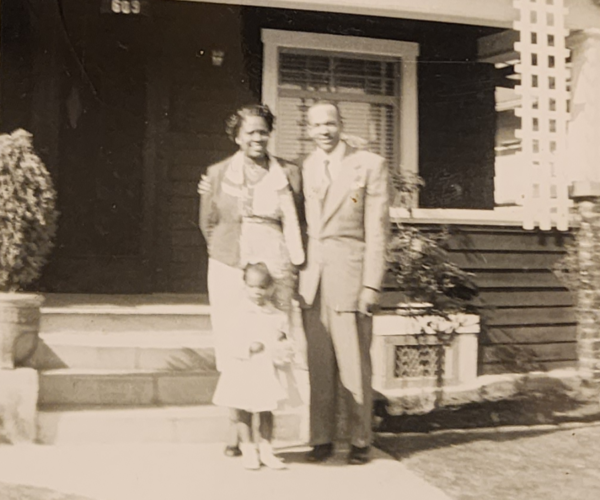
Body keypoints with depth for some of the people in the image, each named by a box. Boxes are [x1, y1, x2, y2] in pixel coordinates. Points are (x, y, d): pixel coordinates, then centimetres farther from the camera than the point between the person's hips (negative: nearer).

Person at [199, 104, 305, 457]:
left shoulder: (289, 174, 9)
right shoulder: (218, 174, 9)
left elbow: (297, 225, 15)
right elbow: (209, 225, 15)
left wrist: (290, 262, 7)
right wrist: (230, 255, 9)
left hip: (276, 273, 0)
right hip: (231, 272, 0)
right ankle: (236, 432, 11)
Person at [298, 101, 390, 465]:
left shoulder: (369, 165, 1)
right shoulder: (305, 168, 13)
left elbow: (377, 229, -3)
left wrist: (372, 284, -8)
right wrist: (298, 275, 7)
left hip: (349, 275, -3)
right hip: (312, 279, 4)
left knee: (354, 364, 1)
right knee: (319, 364, 6)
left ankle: (360, 441, 15)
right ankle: (322, 439, 17)